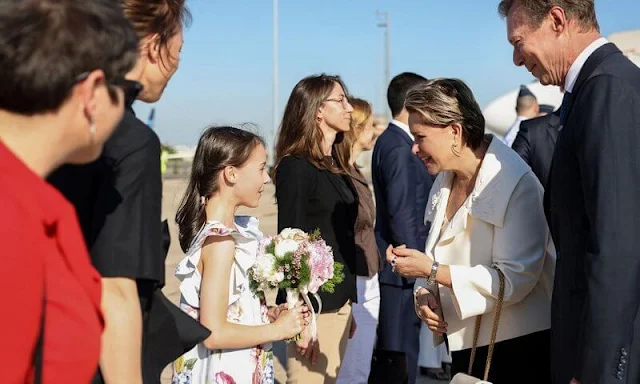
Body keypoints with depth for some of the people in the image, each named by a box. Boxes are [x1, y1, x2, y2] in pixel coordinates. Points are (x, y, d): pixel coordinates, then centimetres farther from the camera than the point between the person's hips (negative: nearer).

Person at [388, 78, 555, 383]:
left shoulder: (516, 183, -18)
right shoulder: (445, 181, 9)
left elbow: (516, 280, -23)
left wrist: (430, 270, -22)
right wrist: (423, 294, -5)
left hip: (516, 346, -7)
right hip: (464, 343, 7)